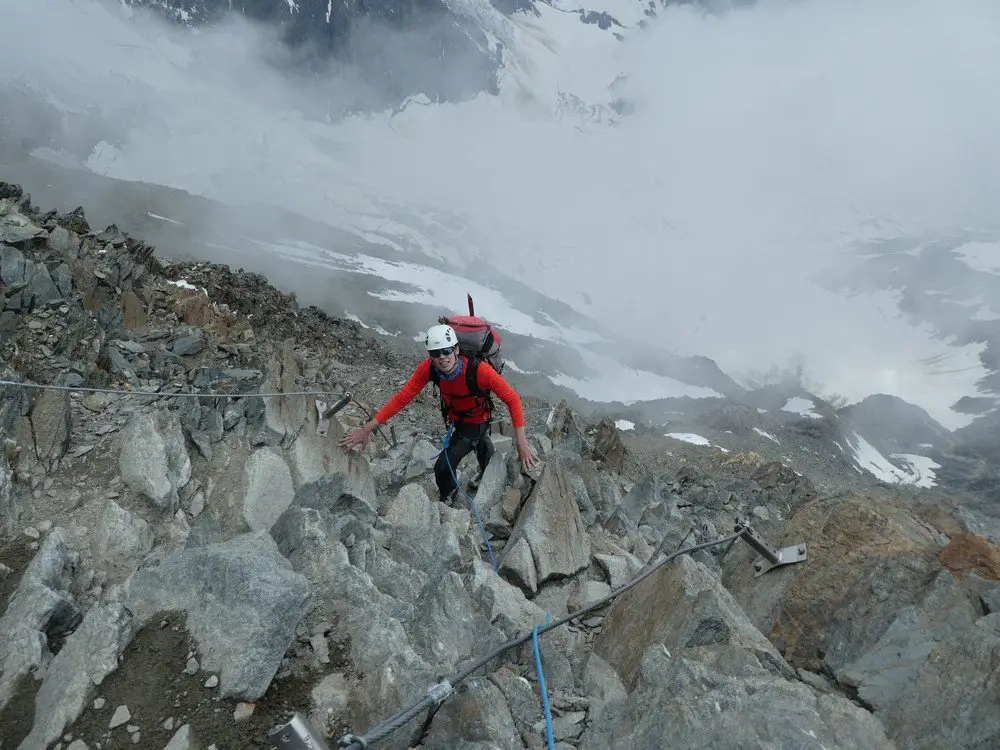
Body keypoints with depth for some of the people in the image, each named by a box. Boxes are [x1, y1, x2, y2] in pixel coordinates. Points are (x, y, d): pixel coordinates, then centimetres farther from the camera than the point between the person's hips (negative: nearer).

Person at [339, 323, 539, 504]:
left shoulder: (479, 370, -42)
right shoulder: (428, 368, -29)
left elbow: (512, 399, -37)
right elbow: (402, 397, -25)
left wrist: (521, 443, -45)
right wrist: (368, 428, -31)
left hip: (477, 423, -5)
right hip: (457, 420, 5)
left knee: (443, 467, -12)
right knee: (480, 443, 36)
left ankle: (448, 500, 22)